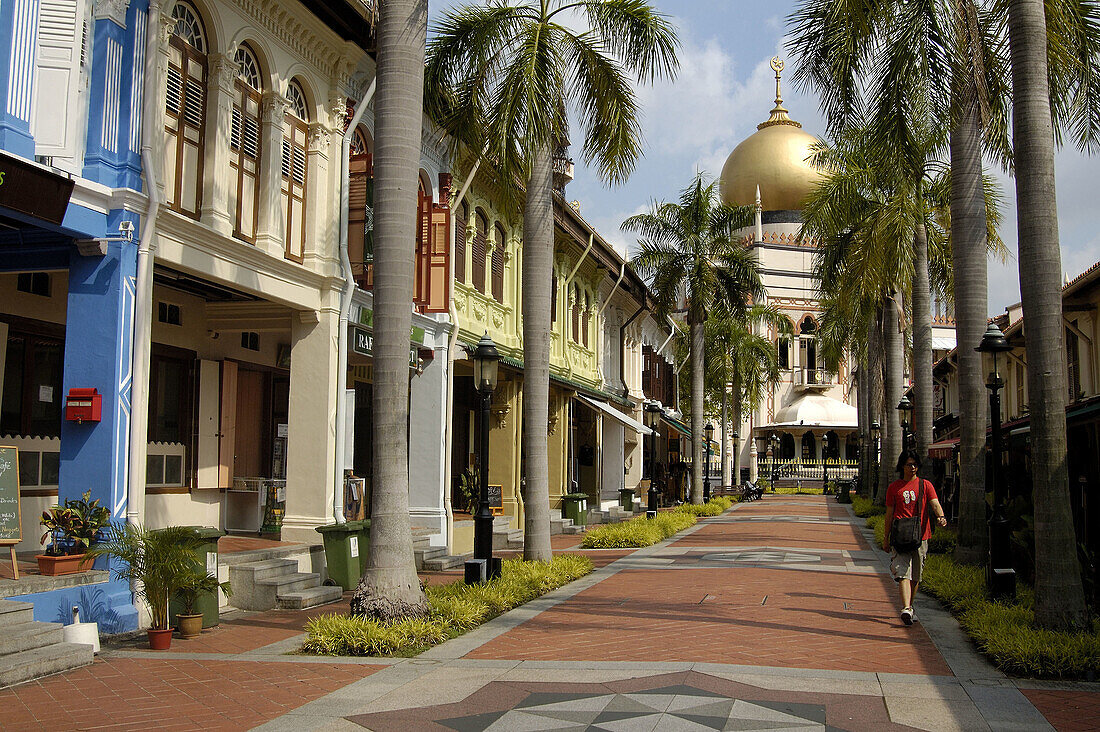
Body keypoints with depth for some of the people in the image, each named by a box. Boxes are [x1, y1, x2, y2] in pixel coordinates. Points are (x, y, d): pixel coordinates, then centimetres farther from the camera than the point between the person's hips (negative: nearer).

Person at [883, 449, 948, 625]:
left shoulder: (925, 485, 9)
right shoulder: (894, 487, 9)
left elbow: (935, 503, -6)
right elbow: (889, 513, 12)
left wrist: (941, 516, -28)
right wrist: (886, 538, 11)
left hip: (921, 536, 2)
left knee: (915, 576, 9)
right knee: (903, 572, -15)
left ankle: (910, 607, 24)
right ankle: (906, 609, -26)